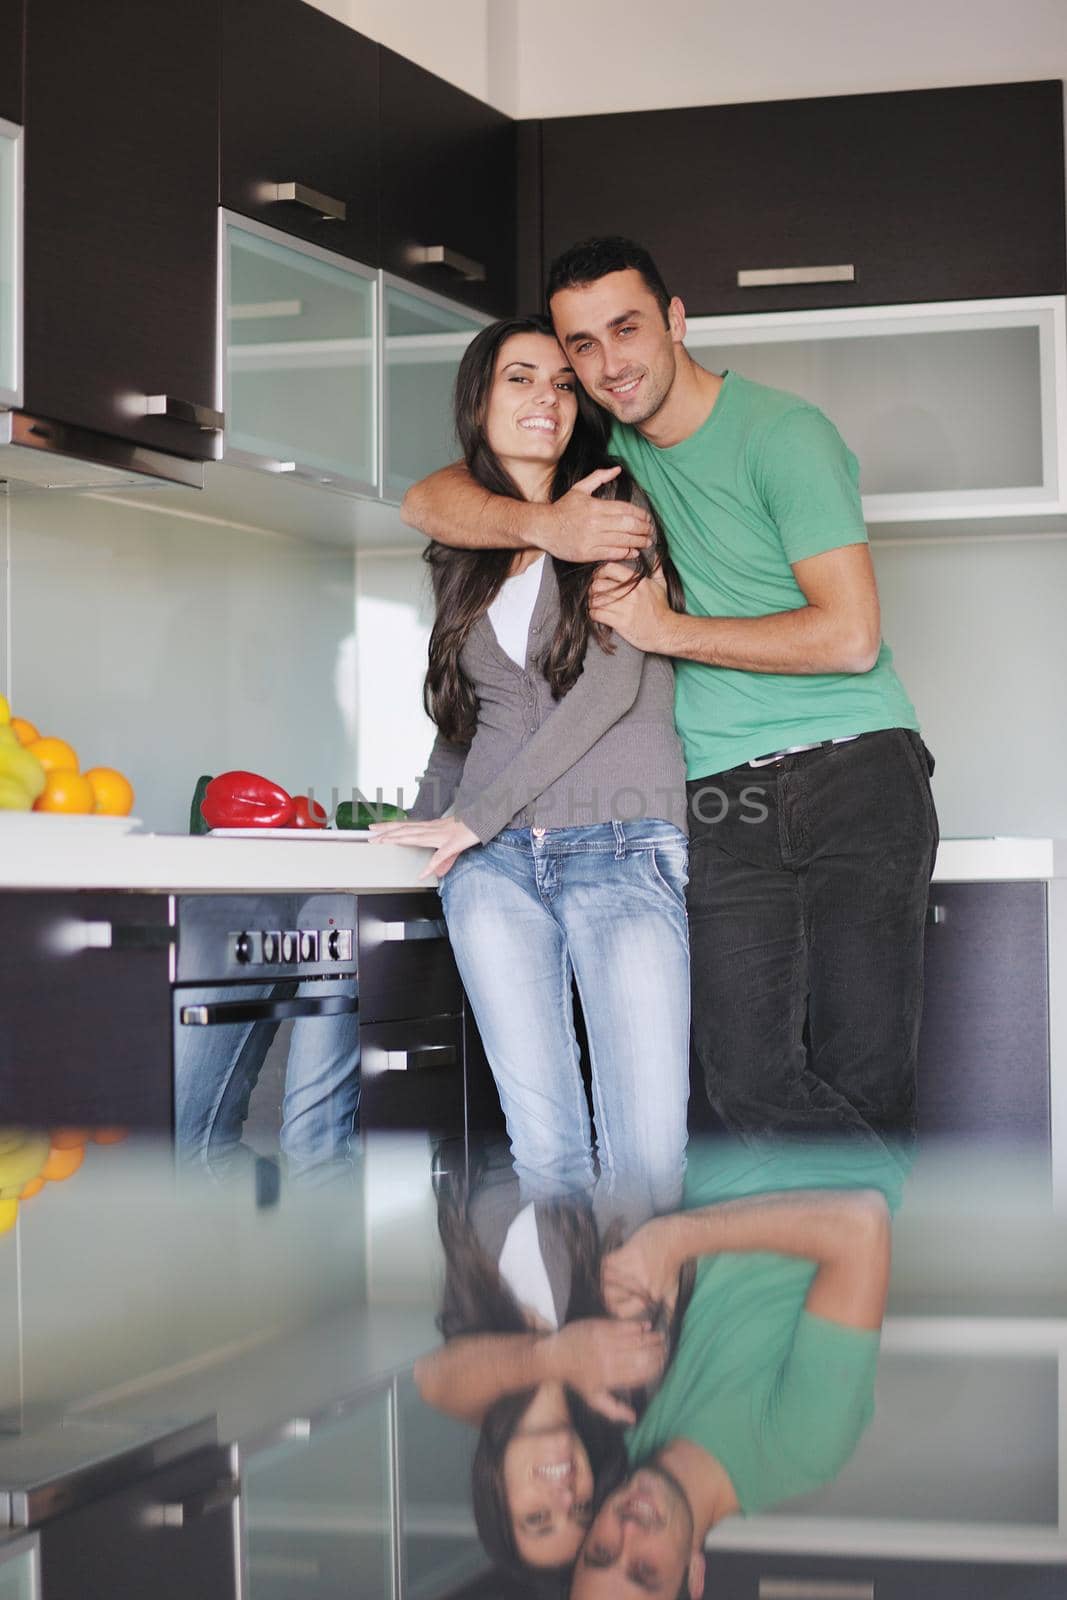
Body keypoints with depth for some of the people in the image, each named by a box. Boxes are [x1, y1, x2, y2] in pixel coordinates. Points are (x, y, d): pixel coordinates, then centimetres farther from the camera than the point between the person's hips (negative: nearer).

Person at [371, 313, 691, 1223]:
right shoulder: (459, 552, 18)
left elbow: (616, 679, -6)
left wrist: (479, 814, -8)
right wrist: (429, 820, 13)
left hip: (623, 852, -3)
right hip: (494, 865, 3)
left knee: (648, 1161, -14)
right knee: (544, 1146, -6)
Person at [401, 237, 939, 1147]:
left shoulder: (784, 433, -3)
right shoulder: (599, 448, 14)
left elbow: (849, 636, -10)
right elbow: (428, 503, 11)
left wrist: (667, 630, -7)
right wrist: (543, 523, -8)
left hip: (857, 775, -4)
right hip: (723, 802, 4)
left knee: (862, 1080, -11)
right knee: (751, 1081, -9)